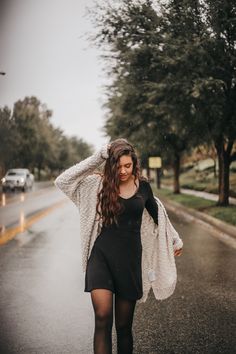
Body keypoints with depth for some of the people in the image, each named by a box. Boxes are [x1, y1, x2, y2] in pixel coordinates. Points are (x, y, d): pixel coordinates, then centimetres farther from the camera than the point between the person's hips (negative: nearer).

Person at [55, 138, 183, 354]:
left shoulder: (143, 187, 4)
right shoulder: (99, 184, -2)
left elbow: (158, 215, 21)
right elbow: (62, 181, -13)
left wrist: (175, 240, 30)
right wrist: (96, 158, -14)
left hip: (130, 258, 2)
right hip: (101, 255, -2)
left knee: (124, 324, 8)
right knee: (102, 317, -17)